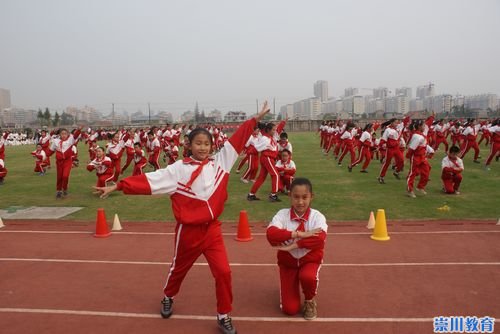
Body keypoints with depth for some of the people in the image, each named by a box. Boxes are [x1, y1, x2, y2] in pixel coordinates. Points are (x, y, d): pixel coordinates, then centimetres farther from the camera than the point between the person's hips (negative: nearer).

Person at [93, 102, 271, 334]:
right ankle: (168, 298, 52)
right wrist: (116, 186, -16)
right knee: (179, 267, 21)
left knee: (223, 271, -4)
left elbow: (237, 140, -2)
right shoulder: (178, 169, -10)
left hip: (212, 229, 1)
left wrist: (256, 118, -2)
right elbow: (148, 181, -12)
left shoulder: (220, 162, -3)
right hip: (188, 230, -1)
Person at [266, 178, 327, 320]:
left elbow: (320, 239, -33)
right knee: (290, 309, -5)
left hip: (310, 260, -1)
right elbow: (270, 234, -31)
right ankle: (290, 286, 32)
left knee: (308, 277, -37)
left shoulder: (317, 216, -15)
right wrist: (299, 234, -35)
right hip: (288, 261, 1)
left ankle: (310, 301, 1)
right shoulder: (282, 214, -13)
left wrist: (294, 245, -35)